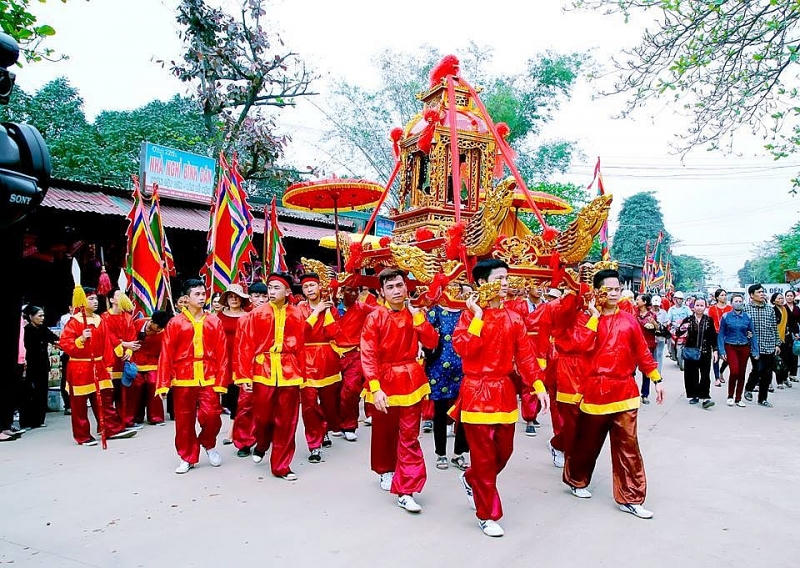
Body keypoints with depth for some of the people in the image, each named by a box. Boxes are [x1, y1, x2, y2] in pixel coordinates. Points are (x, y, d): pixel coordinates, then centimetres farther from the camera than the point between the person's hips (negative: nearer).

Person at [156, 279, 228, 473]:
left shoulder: (214, 322, 4)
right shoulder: (175, 323, 1)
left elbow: (221, 353, 2)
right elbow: (166, 355, 0)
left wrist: (220, 380, -4)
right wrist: (163, 384, -4)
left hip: (208, 379, 0)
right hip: (183, 379, 0)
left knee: (211, 416, -9)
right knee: (184, 421, 7)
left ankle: (208, 444, 21)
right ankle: (187, 457, 25)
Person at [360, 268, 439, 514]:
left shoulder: (415, 314, 2)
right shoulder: (375, 317, -9)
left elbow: (432, 342, -9)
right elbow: (368, 356, -13)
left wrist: (417, 315, -15)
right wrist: (375, 388, -21)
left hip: (411, 380, 2)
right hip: (384, 381, -1)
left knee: (409, 436, -1)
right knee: (384, 432, 17)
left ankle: (406, 491, 5)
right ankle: (386, 470, 44)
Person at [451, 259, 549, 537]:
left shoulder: (514, 318, 6)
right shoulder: (469, 315, -5)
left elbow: (525, 356, 3)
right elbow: (463, 348, -21)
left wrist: (539, 386, -6)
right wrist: (478, 317, -17)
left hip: (505, 392, 5)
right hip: (477, 392, -5)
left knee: (503, 452, 14)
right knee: (484, 456, 2)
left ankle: (471, 480, 43)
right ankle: (488, 515, 18)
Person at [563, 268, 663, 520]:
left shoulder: (628, 320, 4)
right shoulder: (588, 319, -1)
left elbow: (642, 352, 10)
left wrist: (656, 380, 10)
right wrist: (595, 315, -15)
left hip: (624, 392, 2)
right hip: (594, 391, -1)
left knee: (628, 445, 2)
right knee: (588, 441, 13)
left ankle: (630, 498, 13)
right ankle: (576, 480, 37)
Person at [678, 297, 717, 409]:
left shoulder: (709, 320, 3)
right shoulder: (688, 320, 0)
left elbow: (713, 336, 6)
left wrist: (715, 350, 1)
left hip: (705, 352, 0)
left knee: (705, 376, -5)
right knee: (691, 375, 4)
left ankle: (705, 398, -5)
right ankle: (694, 396, 16)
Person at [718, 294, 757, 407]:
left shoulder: (747, 317, 3)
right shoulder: (726, 317, -2)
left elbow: (753, 335, 6)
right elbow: (721, 335, 0)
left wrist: (755, 351, 1)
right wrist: (722, 351, -7)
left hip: (744, 348, 3)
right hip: (730, 347, -2)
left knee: (741, 373, 6)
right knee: (734, 371, -15)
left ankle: (738, 399, 18)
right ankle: (730, 396, 4)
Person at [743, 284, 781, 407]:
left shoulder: (770, 309, 10)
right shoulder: (746, 309, -3)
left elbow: (775, 328, 13)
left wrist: (777, 344, 11)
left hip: (769, 347, 4)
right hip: (755, 346, -4)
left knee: (767, 374, 7)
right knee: (758, 369, -12)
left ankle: (762, 398, 20)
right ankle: (748, 388, 16)